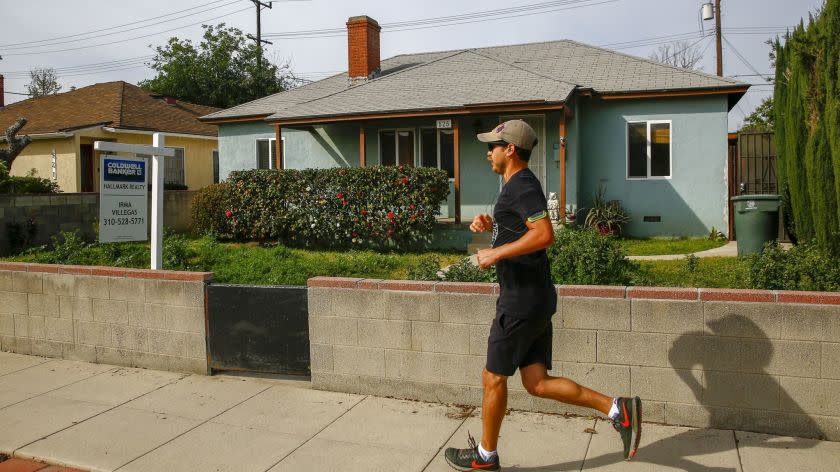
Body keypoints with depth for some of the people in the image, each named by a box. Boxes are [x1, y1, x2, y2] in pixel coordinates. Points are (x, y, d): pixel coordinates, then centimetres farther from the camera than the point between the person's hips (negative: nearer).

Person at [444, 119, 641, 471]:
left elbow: (544, 234, -29)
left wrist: (495, 254, -22)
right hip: (534, 298, 10)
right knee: (537, 383, 11)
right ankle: (618, 409, 9)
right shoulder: (520, 186, 17)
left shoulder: (522, 186, -15)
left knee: (493, 378, 5)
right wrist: (491, 225, 13)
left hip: (521, 301, -10)